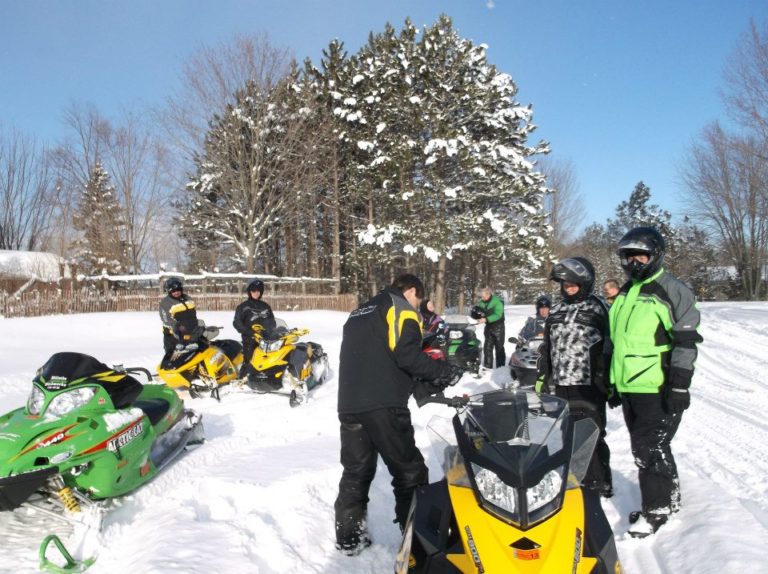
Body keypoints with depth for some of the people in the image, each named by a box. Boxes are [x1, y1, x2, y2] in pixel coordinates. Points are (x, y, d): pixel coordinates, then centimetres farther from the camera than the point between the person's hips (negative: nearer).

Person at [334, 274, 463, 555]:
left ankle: (348, 537, 21)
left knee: (356, 471, 15)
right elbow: (405, 353, -14)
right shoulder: (400, 306, 2)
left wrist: (417, 383, 26)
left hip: (349, 403, 8)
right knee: (409, 472, 2)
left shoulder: (359, 312, 26)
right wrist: (444, 372, -1)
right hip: (382, 404, -8)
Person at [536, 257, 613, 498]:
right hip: (558, 386, 6)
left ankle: (599, 484, 13)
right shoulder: (556, 311, 15)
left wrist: (608, 383, -9)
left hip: (588, 388, -5)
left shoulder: (597, 309, -2)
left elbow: (608, 348, -5)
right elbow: (546, 346, 20)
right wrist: (542, 376, 17)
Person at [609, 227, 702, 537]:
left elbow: (686, 341, -11)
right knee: (652, 447, 16)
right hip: (629, 388, 7)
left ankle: (656, 508, 11)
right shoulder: (624, 295, 15)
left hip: (657, 389, -7)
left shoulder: (673, 291, -7)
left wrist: (680, 386, -16)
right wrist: (613, 383, 20)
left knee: (649, 449, -4)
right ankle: (669, 497, 31)